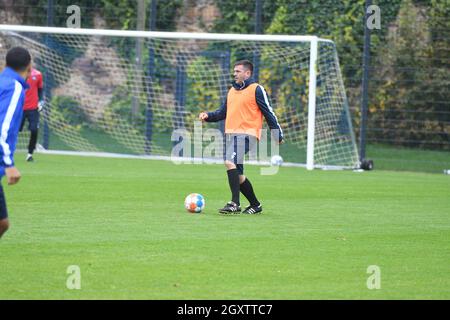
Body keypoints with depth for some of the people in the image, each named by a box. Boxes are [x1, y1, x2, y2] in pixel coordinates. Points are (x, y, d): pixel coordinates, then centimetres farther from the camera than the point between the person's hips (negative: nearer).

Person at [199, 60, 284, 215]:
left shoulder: (256, 90, -3)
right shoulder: (232, 90, 20)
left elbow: (269, 113, -2)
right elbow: (223, 112, 25)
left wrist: (278, 135, -2)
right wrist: (208, 116, 6)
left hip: (246, 133, -8)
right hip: (230, 134, 8)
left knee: (230, 163, -27)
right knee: (237, 174, 11)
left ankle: (235, 203, -26)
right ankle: (255, 205, 26)